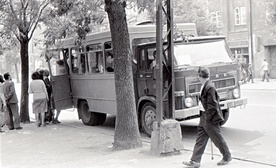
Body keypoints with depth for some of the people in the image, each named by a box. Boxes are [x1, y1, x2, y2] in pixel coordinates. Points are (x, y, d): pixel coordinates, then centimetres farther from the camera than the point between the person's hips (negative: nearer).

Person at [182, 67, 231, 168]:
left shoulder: (210, 87, -22)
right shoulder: (204, 86, 7)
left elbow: (212, 105, -22)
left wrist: (207, 118, -18)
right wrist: (203, 117, 16)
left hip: (211, 118, -9)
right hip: (204, 117, 9)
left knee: (217, 139, 7)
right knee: (200, 139, 8)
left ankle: (227, 157, 26)